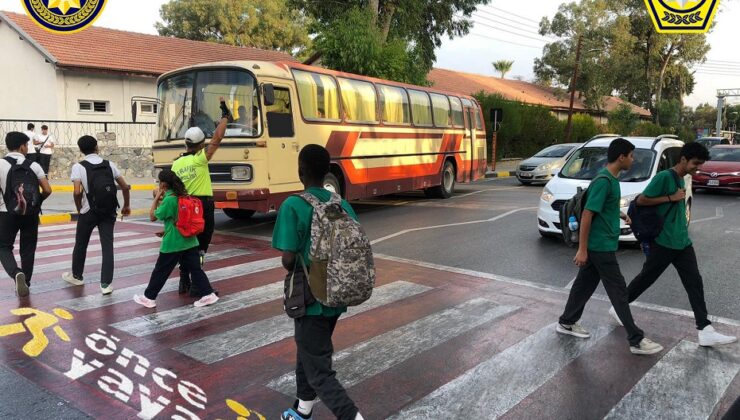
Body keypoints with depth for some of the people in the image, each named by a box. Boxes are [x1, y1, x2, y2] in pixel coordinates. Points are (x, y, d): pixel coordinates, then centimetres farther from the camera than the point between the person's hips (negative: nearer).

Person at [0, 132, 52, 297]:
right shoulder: (33, 165, -2)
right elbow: (47, 190, -5)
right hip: (30, 213, 1)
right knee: (28, 249, 13)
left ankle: (16, 273, -13)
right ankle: (25, 283, 19)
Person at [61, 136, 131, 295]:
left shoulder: (79, 167, -6)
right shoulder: (109, 165, 4)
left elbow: (77, 192, -16)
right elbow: (125, 187, 4)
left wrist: (79, 209, 1)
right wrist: (126, 205, 17)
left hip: (89, 212, -2)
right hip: (109, 212, 2)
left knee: (81, 244, 18)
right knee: (107, 246, 2)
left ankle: (76, 276, 37)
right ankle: (106, 283, -2)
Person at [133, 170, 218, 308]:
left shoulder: (169, 199, -16)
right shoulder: (183, 196, 7)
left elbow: (153, 217, -6)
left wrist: (156, 198, 0)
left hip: (173, 243, -7)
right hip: (190, 241, 7)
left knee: (160, 271, 7)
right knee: (195, 268, 8)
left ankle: (149, 297, 20)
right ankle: (208, 294, 3)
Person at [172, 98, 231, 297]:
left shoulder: (176, 164, 6)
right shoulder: (200, 159, -11)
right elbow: (217, 138, -10)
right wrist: (225, 115, -1)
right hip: (203, 206, -6)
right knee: (200, 248, 0)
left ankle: (184, 283, 24)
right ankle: (195, 286, 2)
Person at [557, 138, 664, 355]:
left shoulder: (612, 179, 10)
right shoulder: (603, 181, -20)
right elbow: (587, 214, -23)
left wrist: (622, 215, 15)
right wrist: (582, 249, -22)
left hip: (601, 245, 10)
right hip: (600, 246, -10)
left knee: (585, 283, 16)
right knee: (619, 291, -3)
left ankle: (567, 322, 29)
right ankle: (636, 340, 6)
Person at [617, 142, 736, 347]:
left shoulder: (681, 179, 12)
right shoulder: (664, 177, -15)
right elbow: (641, 200, -18)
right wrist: (671, 198, -20)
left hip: (682, 242, 8)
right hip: (663, 242, -8)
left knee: (694, 282, 2)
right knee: (646, 278, 6)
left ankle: (706, 331, 3)